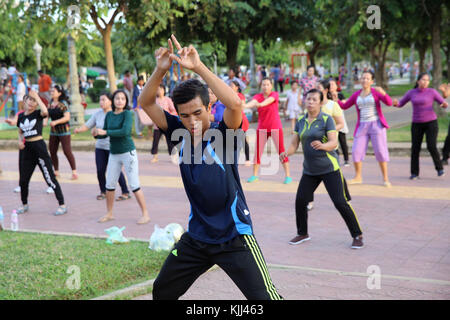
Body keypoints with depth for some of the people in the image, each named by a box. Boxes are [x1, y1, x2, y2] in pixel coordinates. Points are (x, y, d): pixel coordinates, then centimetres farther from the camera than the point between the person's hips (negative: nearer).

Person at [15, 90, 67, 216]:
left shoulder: (38, 114, -6)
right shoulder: (21, 116, 9)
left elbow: (45, 111, -32)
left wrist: (37, 97, -24)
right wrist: (20, 141, 4)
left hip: (39, 147, -6)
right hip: (27, 149, 6)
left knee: (50, 178, -4)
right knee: (23, 179, 11)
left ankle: (62, 205, 3)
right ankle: (24, 204, 31)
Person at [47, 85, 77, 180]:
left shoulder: (63, 104, -11)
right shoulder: (50, 103, 8)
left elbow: (67, 117, -18)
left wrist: (55, 122, -25)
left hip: (63, 130, -7)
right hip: (53, 130, 7)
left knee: (67, 151, -8)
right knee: (52, 151, 7)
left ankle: (74, 172, 1)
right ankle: (56, 171, 21)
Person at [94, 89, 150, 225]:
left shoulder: (127, 114, -11)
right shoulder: (109, 115, 6)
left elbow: (125, 131, -24)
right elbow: (104, 134, 12)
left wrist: (105, 132, -21)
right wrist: (96, 133, -11)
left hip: (128, 153, -6)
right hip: (114, 154, 6)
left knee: (134, 185, -5)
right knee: (109, 185, 9)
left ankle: (145, 214, 3)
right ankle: (109, 213, 25)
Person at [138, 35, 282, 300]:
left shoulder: (222, 133, -15)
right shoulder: (181, 133, -2)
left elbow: (235, 103, -35)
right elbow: (146, 103, -4)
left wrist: (198, 67, -34)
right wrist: (161, 69, -22)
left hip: (234, 237, -5)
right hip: (196, 236, 5)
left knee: (264, 297, -11)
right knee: (161, 292, 18)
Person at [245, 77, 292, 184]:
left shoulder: (275, 94, -4)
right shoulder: (258, 96, -1)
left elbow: (269, 100, -27)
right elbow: (253, 102, -23)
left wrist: (261, 104, -49)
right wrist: (245, 105, -47)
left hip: (275, 127, -2)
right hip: (262, 127, 2)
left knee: (281, 150, -4)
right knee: (258, 151, 2)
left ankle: (288, 175, 0)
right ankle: (254, 175, 13)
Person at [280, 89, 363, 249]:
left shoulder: (326, 119, -7)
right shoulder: (300, 121, 7)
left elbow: (334, 143, -16)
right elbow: (294, 143, 6)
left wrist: (322, 145, -37)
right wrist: (287, 153, -15)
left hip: (329, 168, -5)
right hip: (309, 170, 5)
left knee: (340, 202, -9)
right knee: (300, 201, -1)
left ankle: (357, 236, 5)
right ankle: (302, 233, 22)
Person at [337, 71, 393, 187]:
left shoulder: (376, 92, -2)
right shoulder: (356, 95, 11)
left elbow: (389, 103, -14)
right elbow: (344, 106, 17)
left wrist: (383, 93, -31)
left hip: (376, 125, -4)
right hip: (362, 126, 4)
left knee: (380, 151, -6)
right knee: (356, 151, -2)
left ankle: (385, 179, 4)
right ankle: (358, 177, 14)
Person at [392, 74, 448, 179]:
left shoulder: (432, 92, -4)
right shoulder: (411, 93, 3)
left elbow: (444, 104, -1)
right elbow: (399, 104, 6)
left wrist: (444, 104, -26)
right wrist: (395, 102, -17)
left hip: (431, 122, -2)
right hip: (417, 124, 2)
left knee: (431, 147, -13)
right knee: (415, 149, -2)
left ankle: (439, 167, 11)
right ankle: (414, 173, 11)